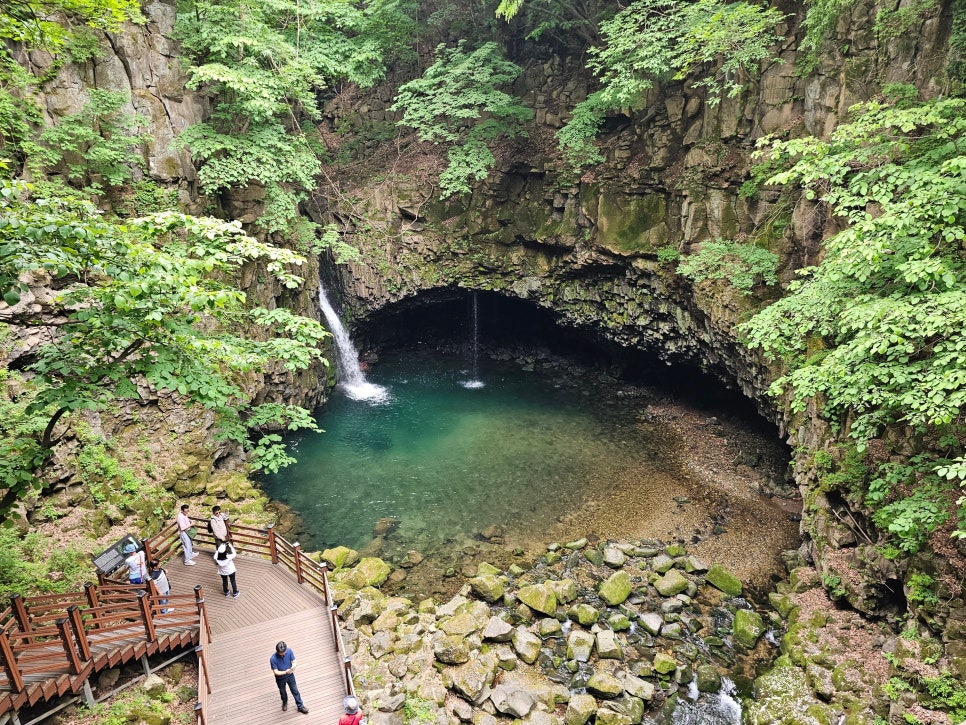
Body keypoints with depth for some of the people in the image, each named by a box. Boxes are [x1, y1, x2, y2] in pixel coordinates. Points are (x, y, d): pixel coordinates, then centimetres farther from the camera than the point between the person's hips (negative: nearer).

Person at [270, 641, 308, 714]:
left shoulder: (289, 651, -25)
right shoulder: (273, 659, -32)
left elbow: (293, 661, -13)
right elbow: (276, 672, -26)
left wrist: (293, 667, -35)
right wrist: (285, 672, -40)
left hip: (290, 675, 1)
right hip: (280, 678, -1)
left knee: (295, 691, 15)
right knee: (282, 692, 26)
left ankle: (300, 706, 35)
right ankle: (285, 702, 56)